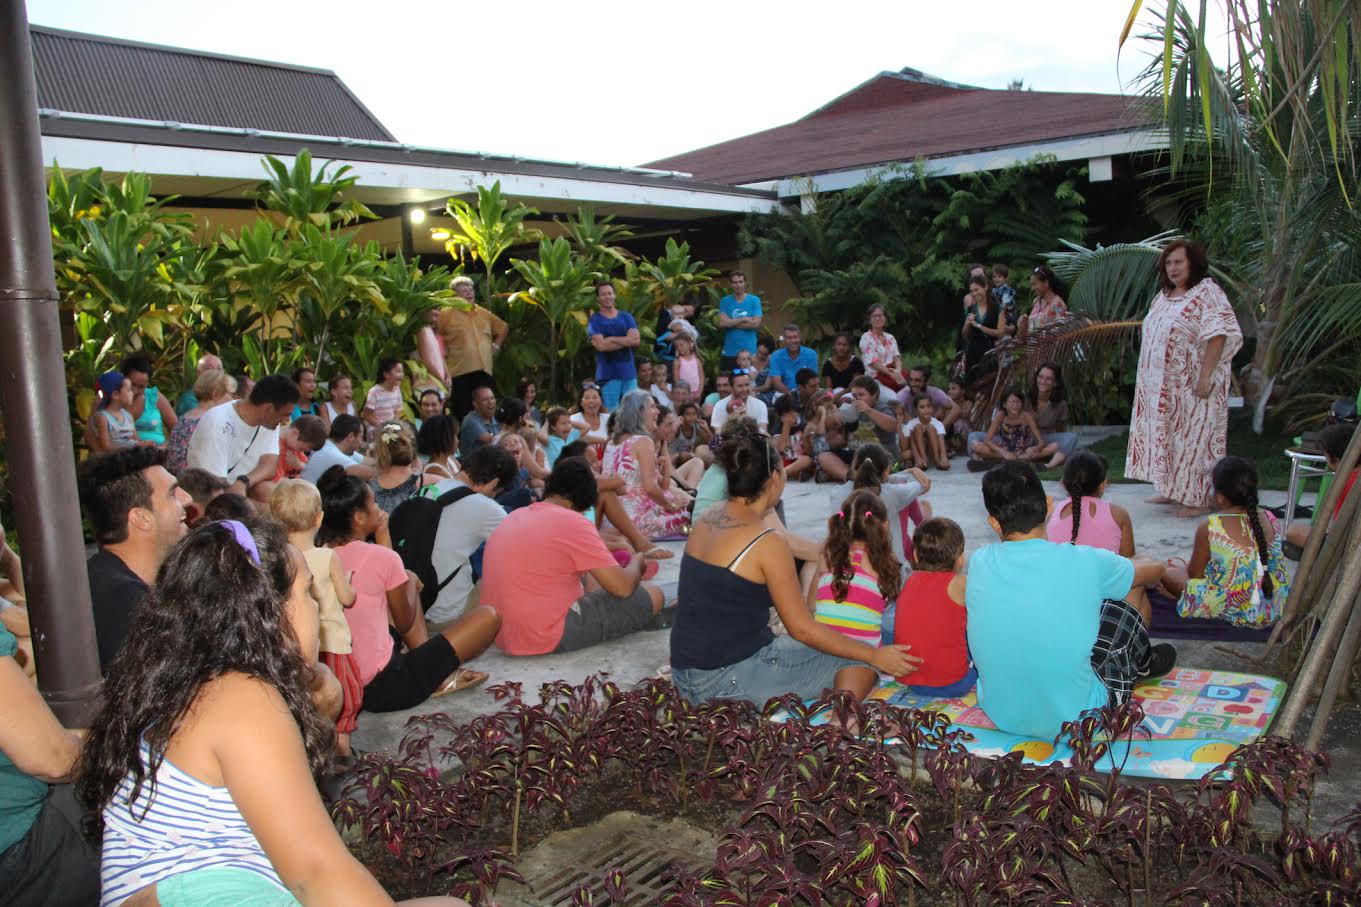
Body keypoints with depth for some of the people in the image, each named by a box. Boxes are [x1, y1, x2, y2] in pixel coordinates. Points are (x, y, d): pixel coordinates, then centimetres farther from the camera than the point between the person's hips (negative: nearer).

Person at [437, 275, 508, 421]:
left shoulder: (484, 314, 16)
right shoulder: (447, 314, 0)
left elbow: (503, 328, 30)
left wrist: (496, 346, 18)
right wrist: (443, 350, -4)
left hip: (484, 371, 5)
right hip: (459, 372, -5)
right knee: (462, 414, -5)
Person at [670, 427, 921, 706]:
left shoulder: (707, 518, 4)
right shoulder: (768, 544, -18)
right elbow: (803, 629, -13)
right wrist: (874, 656, -6)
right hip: (727, 681, -8)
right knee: (855, 661, 3)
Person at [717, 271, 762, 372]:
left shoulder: (754, 300, 2)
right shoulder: (725, 301, 5)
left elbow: (756, 323, -8)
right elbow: (722, 323, -8)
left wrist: (732, 323, -6)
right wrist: (744, 319, -9)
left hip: (749, 351, -1)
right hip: (729, 352, 1)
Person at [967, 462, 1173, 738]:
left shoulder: (978, 563, -12)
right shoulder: (1086, 563, -19)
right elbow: (1154, 570, 4)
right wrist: (1109, 573, 26)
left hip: (999, 714, 3)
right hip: (1075, 721, -3)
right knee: (1133, 587, 13)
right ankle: (1143, 664, 44)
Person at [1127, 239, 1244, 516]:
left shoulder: (1207, 292, -12)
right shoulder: (1163, 296, 13)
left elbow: (1218, 335, -20)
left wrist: (1205, 377, -25)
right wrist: (1149, 379, 13)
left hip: (1191, 387, -8)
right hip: (1163, 385, 8)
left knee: (1193, 436, -3)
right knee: (1166, 434, 13)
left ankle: (1199, 499, 4)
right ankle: (1172, 490, 25)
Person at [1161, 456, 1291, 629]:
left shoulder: (1209, 527, -19)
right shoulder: (1270, 519, -4)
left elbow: (1195, 574, -8)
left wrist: (1184, 568, 16)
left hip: (1233, 612, -6)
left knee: (1169, 573, 13)